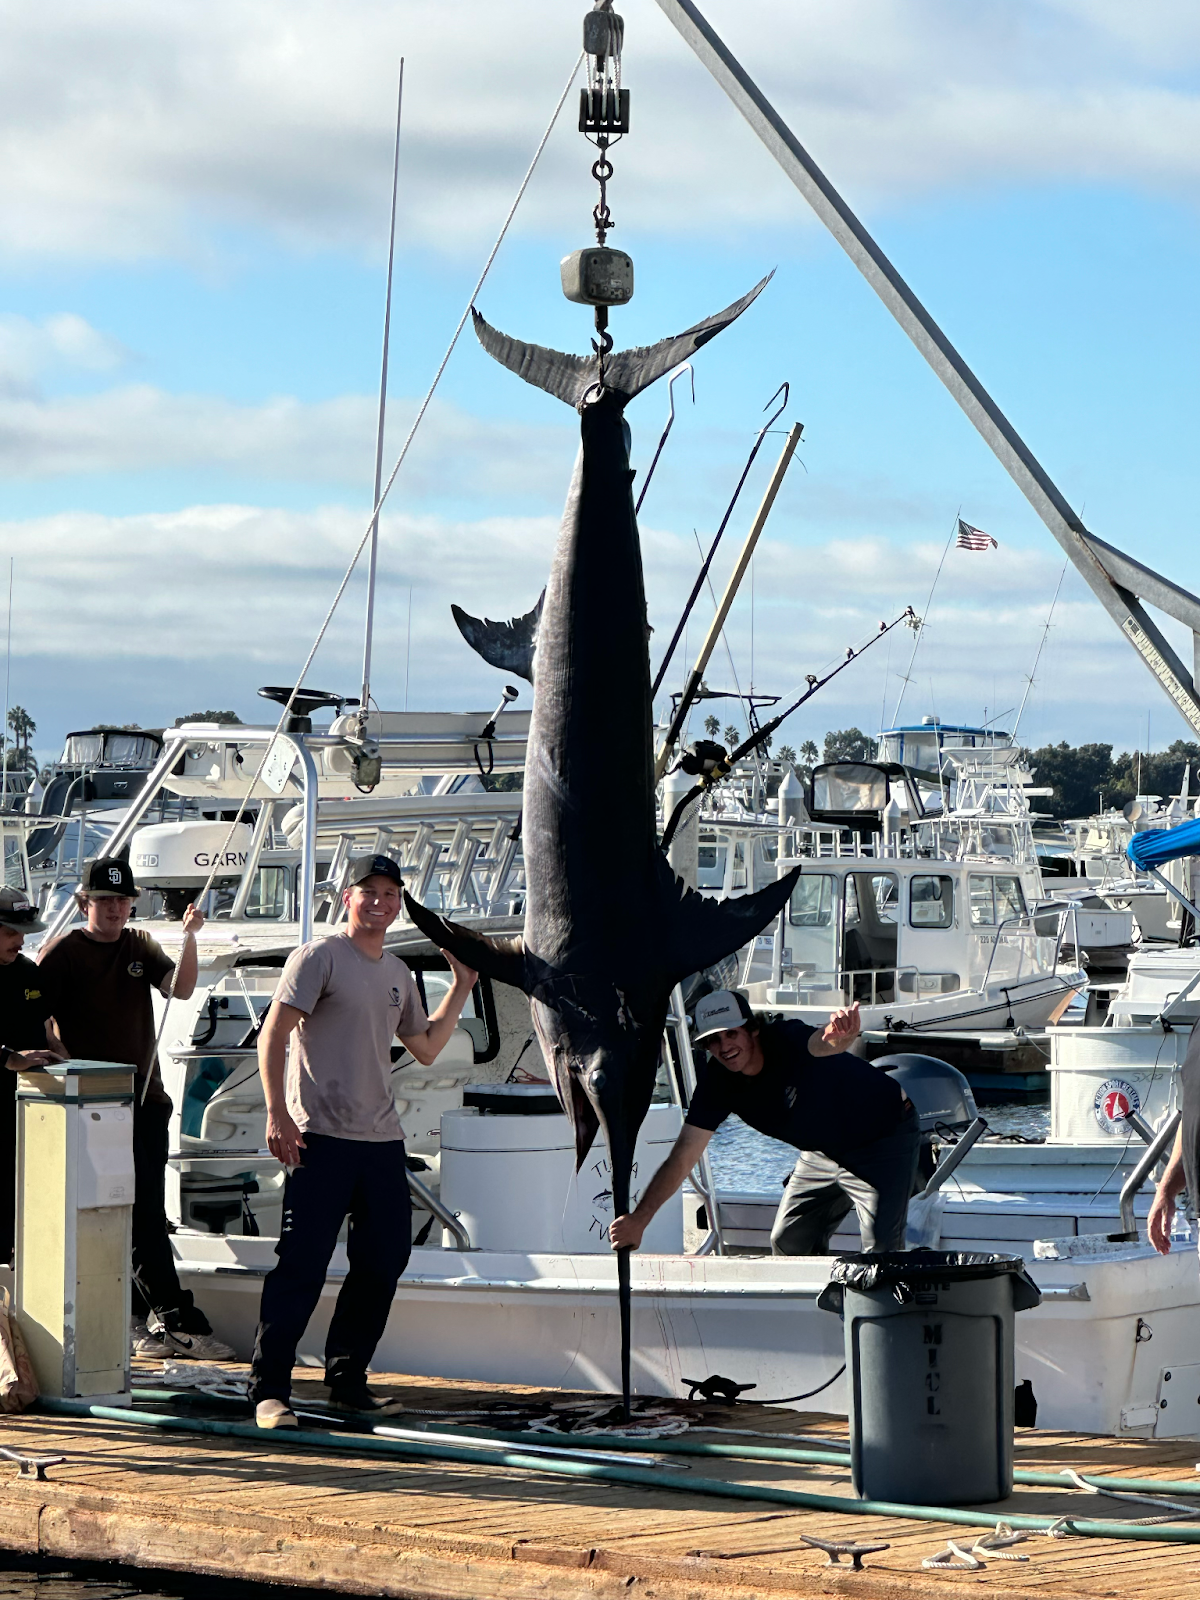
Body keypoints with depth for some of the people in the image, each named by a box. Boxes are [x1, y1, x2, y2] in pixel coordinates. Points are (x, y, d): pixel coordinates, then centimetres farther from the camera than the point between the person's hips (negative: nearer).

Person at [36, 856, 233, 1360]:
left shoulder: (140, 947, 14)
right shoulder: (61, 954, -2)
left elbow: (181, 989, -2)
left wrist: (189, 939, -17)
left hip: (147, 1096, 5)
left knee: (143, 1213, 7)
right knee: (143, 1214, -9)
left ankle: (141, 1318, 13)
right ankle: (179, 1320, -10)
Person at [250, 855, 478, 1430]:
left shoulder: (397, 974, 18)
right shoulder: (319, 957, -3)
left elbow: (426, 1047, 28)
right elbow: (273, 1034, -10)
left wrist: (461, 988, 21)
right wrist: (278, 1114, -18)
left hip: (382, 1140, 7)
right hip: (320, 1138, -7)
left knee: (383, 1261, 8)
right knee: (301, 1264, -10)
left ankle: (347, 1381, 20)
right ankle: (269, 1389, -6)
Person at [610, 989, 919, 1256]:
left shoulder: (787, 1041, -31)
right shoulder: (717, 1083, -15)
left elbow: (821, 1043, -57)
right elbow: (682, 1158, -15)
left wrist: (839, 1034, -83)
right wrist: (637, 1219, -23)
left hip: (885, 1137, -7)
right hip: (823, 1151, 7)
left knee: (881, 1248, -18)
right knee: (788, 1241, 6)